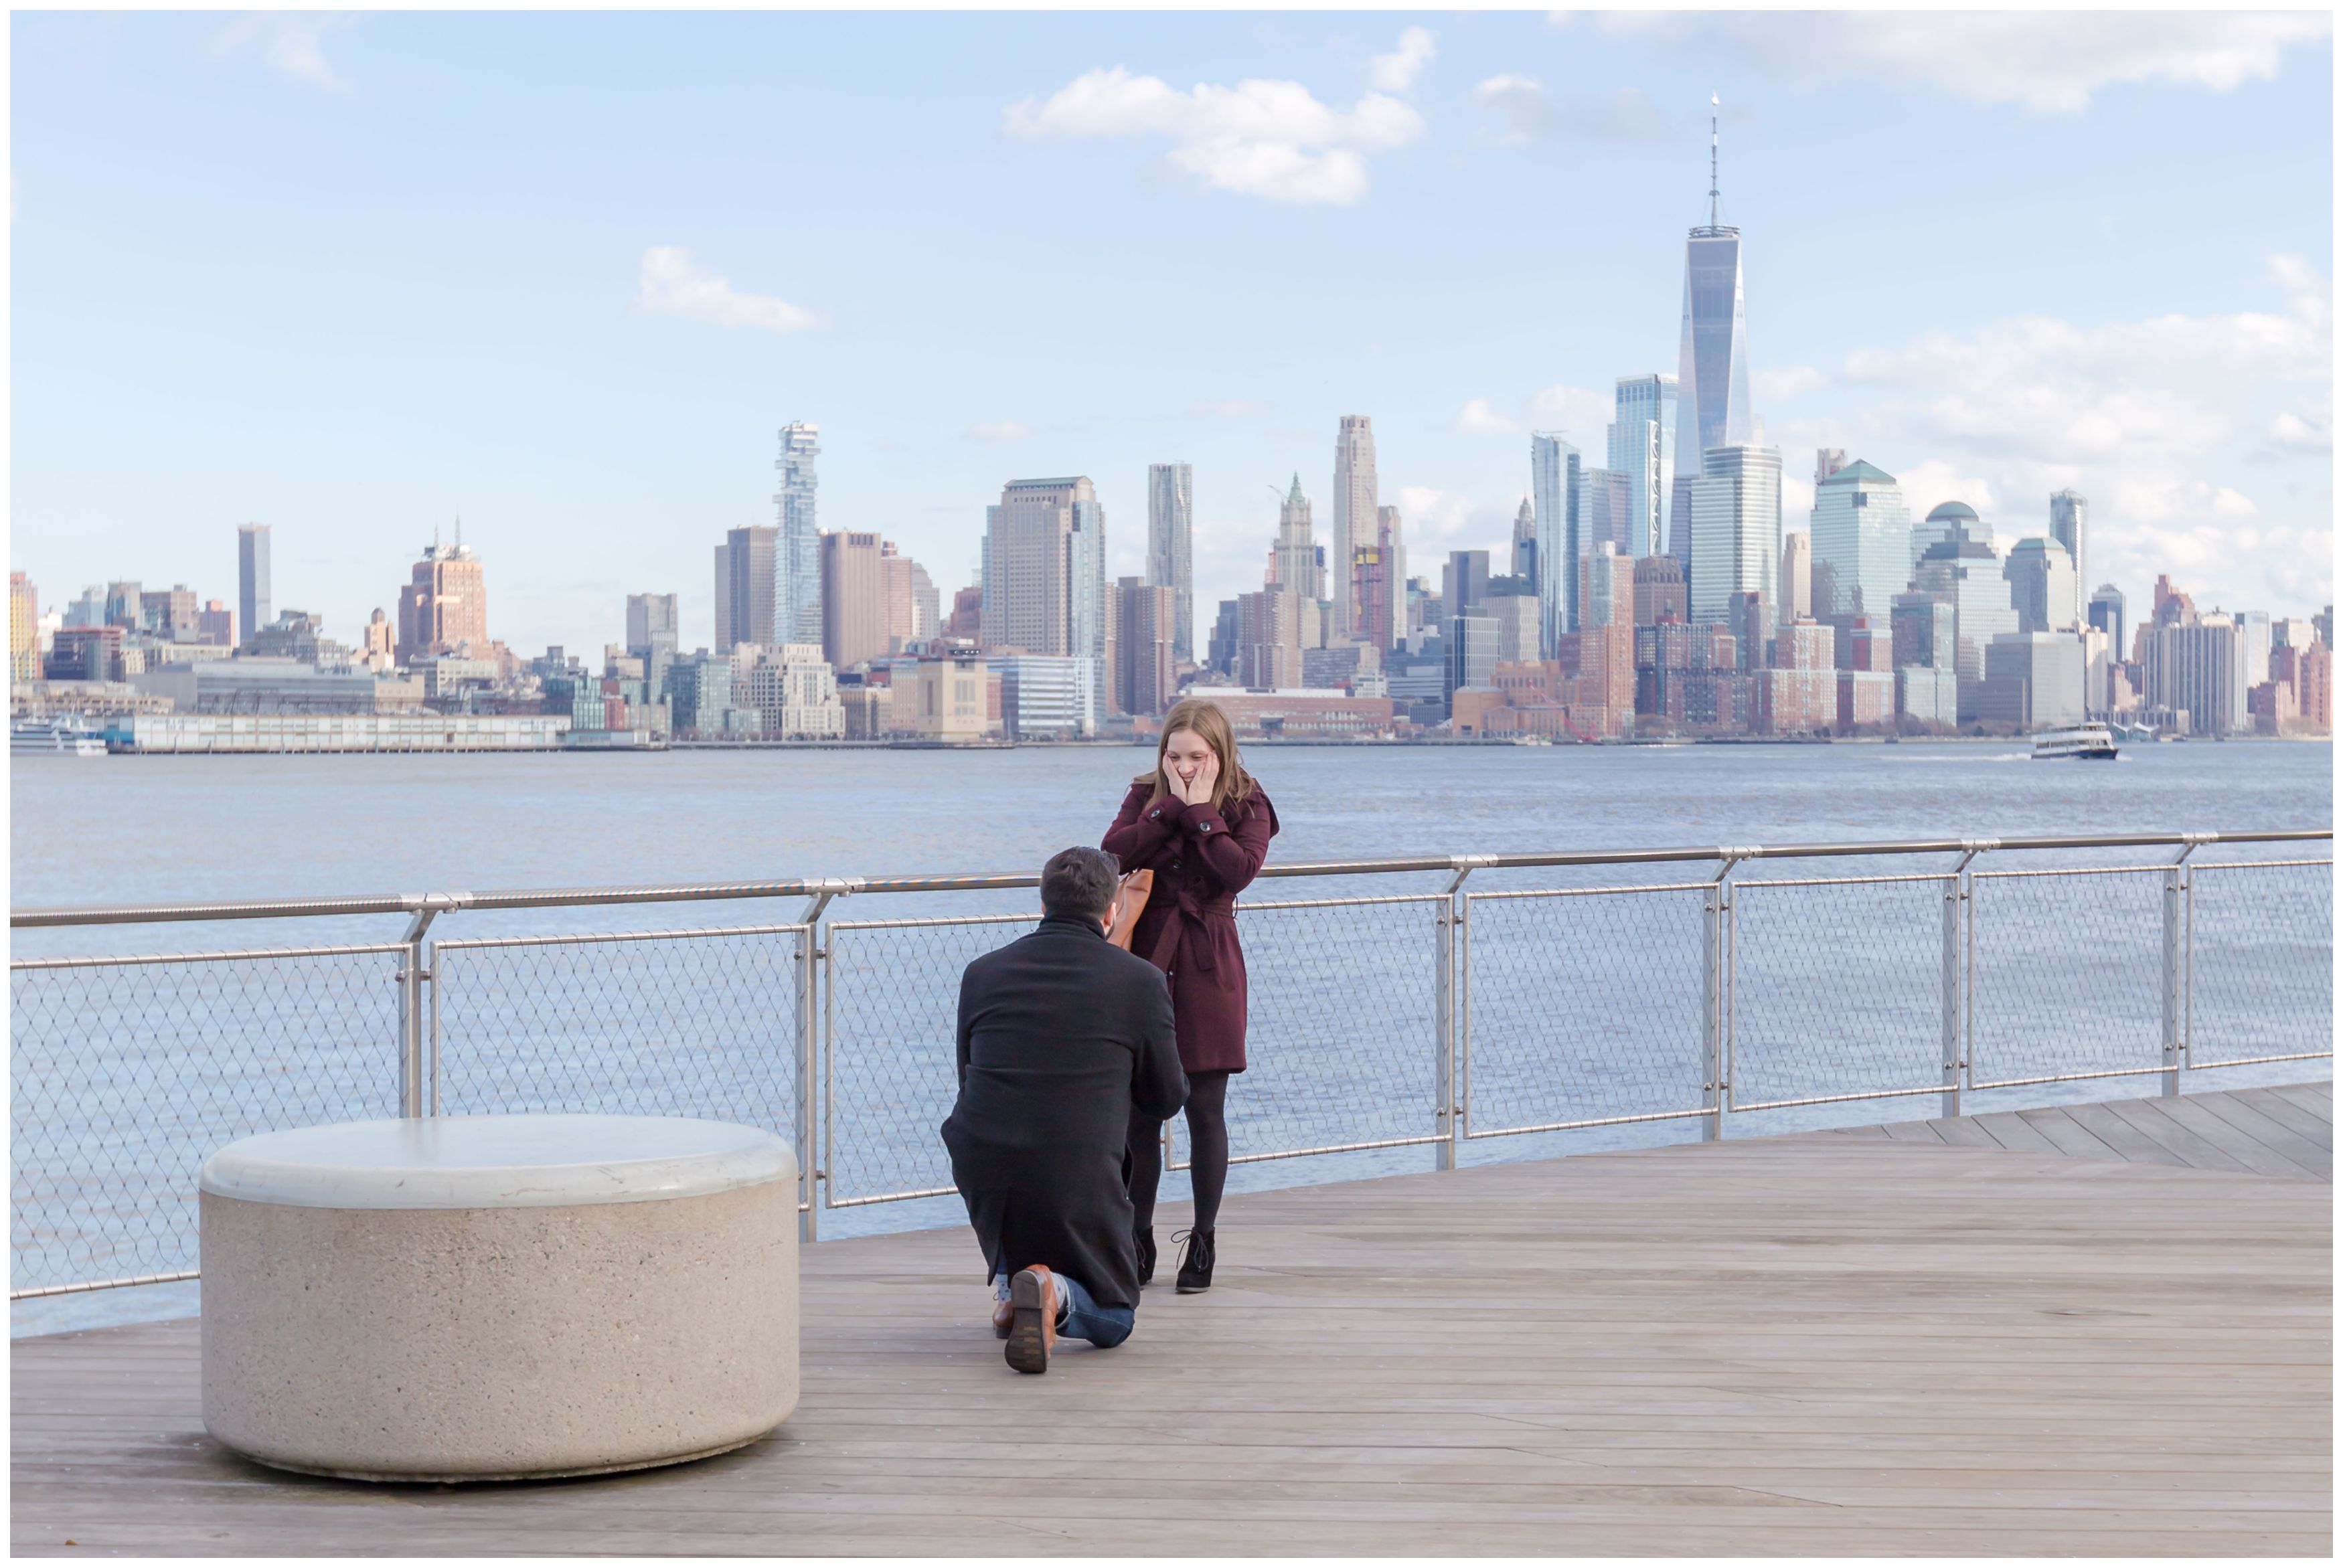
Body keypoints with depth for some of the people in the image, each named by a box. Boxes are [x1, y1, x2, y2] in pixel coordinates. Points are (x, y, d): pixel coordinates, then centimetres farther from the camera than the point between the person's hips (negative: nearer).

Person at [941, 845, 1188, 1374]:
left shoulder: (982, 973, 5)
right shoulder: (1141, 981, -2)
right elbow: (1167, 1098, 8)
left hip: (981, 1178, 3)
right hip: (1079, 1183, -3)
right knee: (1113, 1320, 19)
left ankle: (1008, 1284, 23)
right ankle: (1054, 1292, -15)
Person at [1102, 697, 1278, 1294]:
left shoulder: (1247, 807, 2)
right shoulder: (1145, 796, 9)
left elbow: (1238, 870, -17)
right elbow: (1115, 853, -10)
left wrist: (1201, 811, -12)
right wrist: (1172, 807, -12)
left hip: (1208, 968, -2)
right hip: (1145, 959, 2)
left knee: (1205, 1109, 1)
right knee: (1138, 1107, 3)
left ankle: (1203, 1241, 12)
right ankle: (1139, 1240, 13)